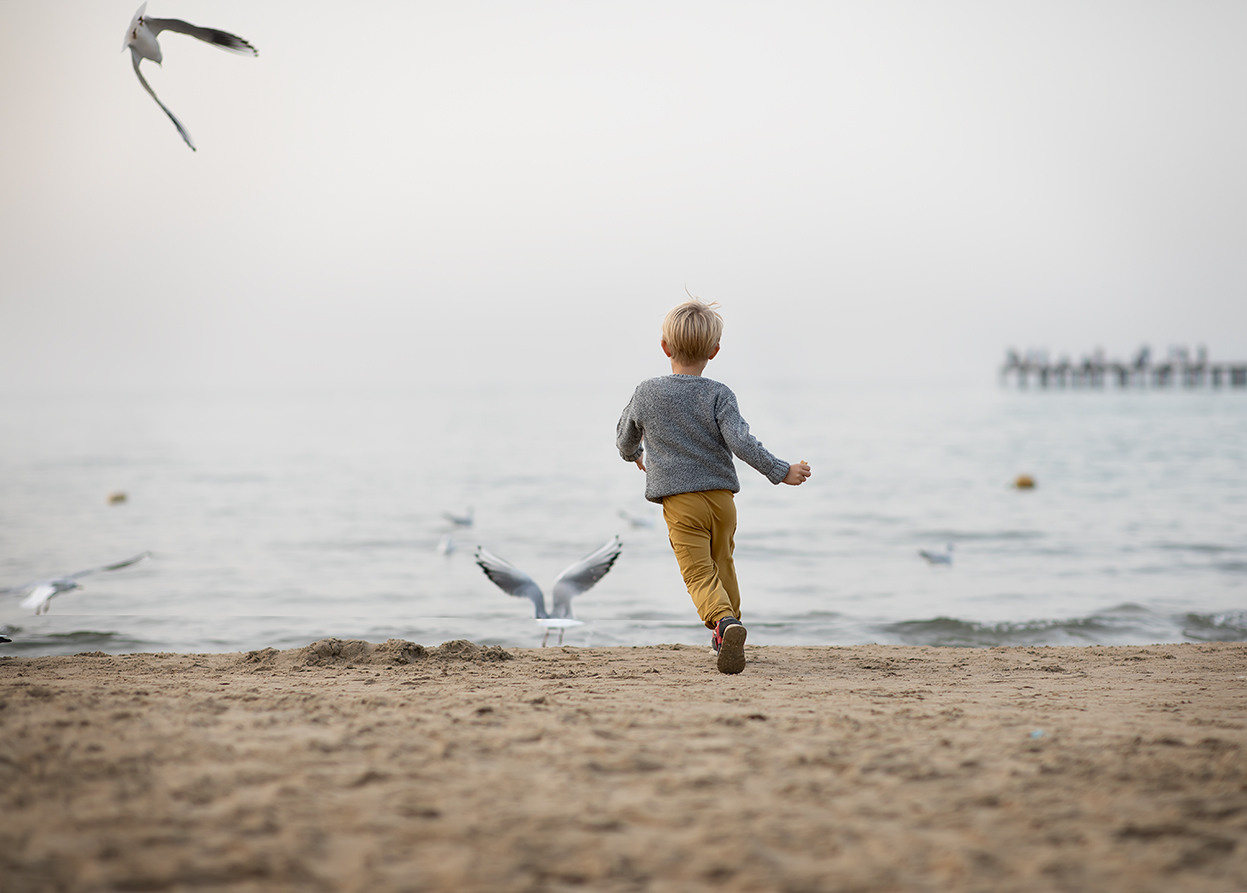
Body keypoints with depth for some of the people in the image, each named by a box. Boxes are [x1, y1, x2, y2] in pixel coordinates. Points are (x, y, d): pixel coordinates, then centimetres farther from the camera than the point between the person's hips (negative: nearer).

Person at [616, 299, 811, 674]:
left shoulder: (646, 393, -3)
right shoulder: (718, 395, -8)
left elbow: (624, 438, 11)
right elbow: (741, 442, -17)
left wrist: (633, 455, 35)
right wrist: (782, 471, -9)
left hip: (679, 501, -1)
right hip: (721, 496, 2)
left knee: (699, 573, -6)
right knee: (722, 565, 21)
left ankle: (725, 622, -33)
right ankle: (727, 635, 32)